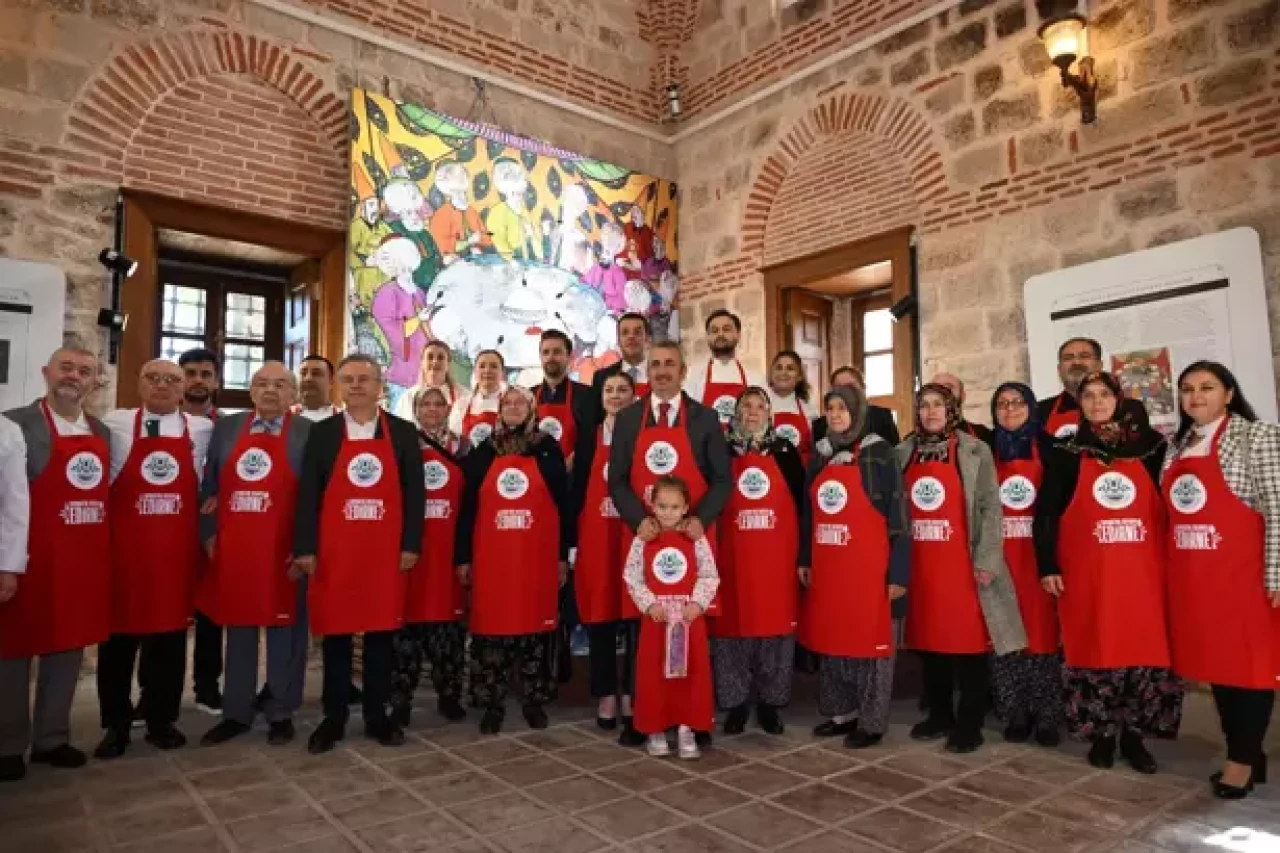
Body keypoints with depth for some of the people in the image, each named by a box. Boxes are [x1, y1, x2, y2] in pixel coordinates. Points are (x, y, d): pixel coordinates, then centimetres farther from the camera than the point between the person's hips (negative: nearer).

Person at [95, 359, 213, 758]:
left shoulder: (202, 429, 3)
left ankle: (161, 719, 24)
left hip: (178, 550, 1)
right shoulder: (113, 424, 0)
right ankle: (116, 724, 23)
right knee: (119, 636, 7)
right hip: (122, 548, -1)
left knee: (170, 637, 9)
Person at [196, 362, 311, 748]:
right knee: (237, 631, 14)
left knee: (284, 632, 6)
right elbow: (209, 484, 13)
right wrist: (208, 534, 5)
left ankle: (281, 713, 19)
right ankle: (236, 713, 27)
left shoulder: (308, 433, -3)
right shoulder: (225, 428, 10)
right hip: (231, 549, 4)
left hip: (283, 552, -4)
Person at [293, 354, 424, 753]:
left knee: (382, 635, 7)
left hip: (387, 552, 0)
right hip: (333, 552, 0)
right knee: (335, 635, 8)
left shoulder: (404, 432, 4)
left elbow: (413, 492, 3)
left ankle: (377, 715, 20)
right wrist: (305, 549, -5)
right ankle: (333, 717, 21)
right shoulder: (322, 432, 4)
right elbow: (308, 494, 1)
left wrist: (411, 545, -3)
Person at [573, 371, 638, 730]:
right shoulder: (590, 438, 9)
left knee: (636, 617, 4)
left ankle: (631, 694, 17)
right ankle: (606, 694, 18)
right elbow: (577, 490, 6)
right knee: (599, 617, 5)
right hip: (596, 539, 1)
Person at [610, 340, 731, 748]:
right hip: (643, 533, 1)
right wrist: (639, 520, -12)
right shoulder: (627, 419, 8)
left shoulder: (705, 418, 4)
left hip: (693, 534, -1)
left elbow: (722, 478, 2)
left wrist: (700, 519, -13)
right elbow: (617, 480, 4)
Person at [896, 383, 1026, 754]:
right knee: (929, 640, 11)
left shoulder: (975, 452, -1)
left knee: (968, 642, 1)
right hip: (919, 566, 4)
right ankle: (939, 715, 25)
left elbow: (990, 508, -4)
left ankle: (969, 725, 12)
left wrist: (985, 561, -11)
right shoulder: (904, 453, 9)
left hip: (962, 564, -4)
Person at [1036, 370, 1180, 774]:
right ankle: (1102, 734, 15)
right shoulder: (1066, 453, 3)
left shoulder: (1150, 444, 6)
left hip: (1143, 571, 1)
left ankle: (1133, 733, 17)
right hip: (1086, 571, -1)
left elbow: (1171, 502, 12)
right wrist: (1047, 566, -4)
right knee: (1094, 649, 2)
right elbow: (1046, 512, 1)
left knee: (1145, 648, 2)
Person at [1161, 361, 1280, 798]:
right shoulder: (1177, 446, 12)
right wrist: (1171, 568, 10)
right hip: (1191, 577, 6)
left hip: (1242, 572, -6)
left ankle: (1242, 758, 12)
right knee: (1214, 662, 11)